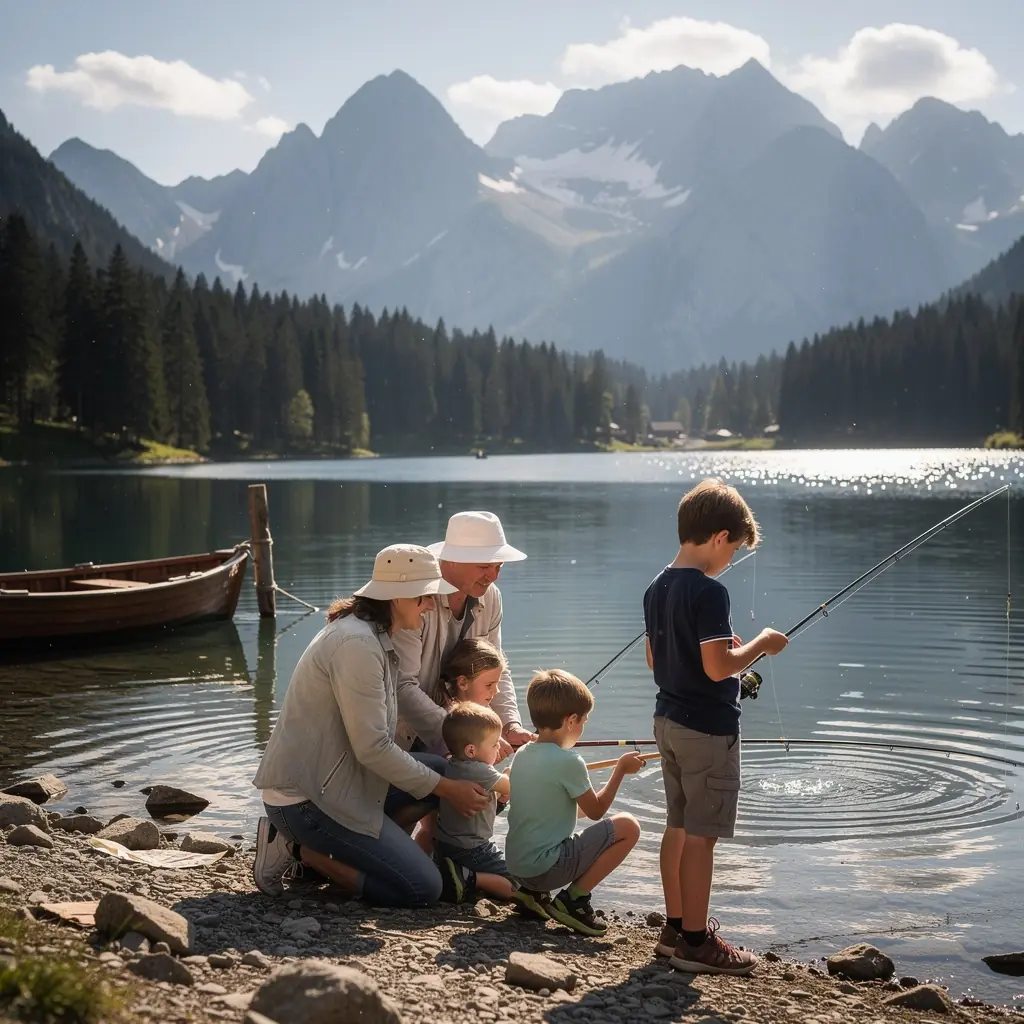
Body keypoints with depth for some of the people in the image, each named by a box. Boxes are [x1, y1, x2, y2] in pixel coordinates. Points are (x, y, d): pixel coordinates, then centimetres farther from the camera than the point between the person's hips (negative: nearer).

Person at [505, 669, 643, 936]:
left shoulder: (522, 754, 8)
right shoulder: (568, 761, -15)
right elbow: (595, 811, -2)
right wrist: (621, 770, 7)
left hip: (516, 865, 8)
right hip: (545, 868, -8)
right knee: (627, 826, -6)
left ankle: (532, 892, 14)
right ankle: (573, 898, -5)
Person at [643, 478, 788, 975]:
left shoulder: (657, 588, 8)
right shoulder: (709, 591, -20)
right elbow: (718, 667, -25)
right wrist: (760, 644, -9)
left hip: (668, 720, 9)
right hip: (707, 727, -9)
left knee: (679, 827, 16)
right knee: (701, 835, -2)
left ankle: (676, 928, 25)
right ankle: (695, 942, 3)